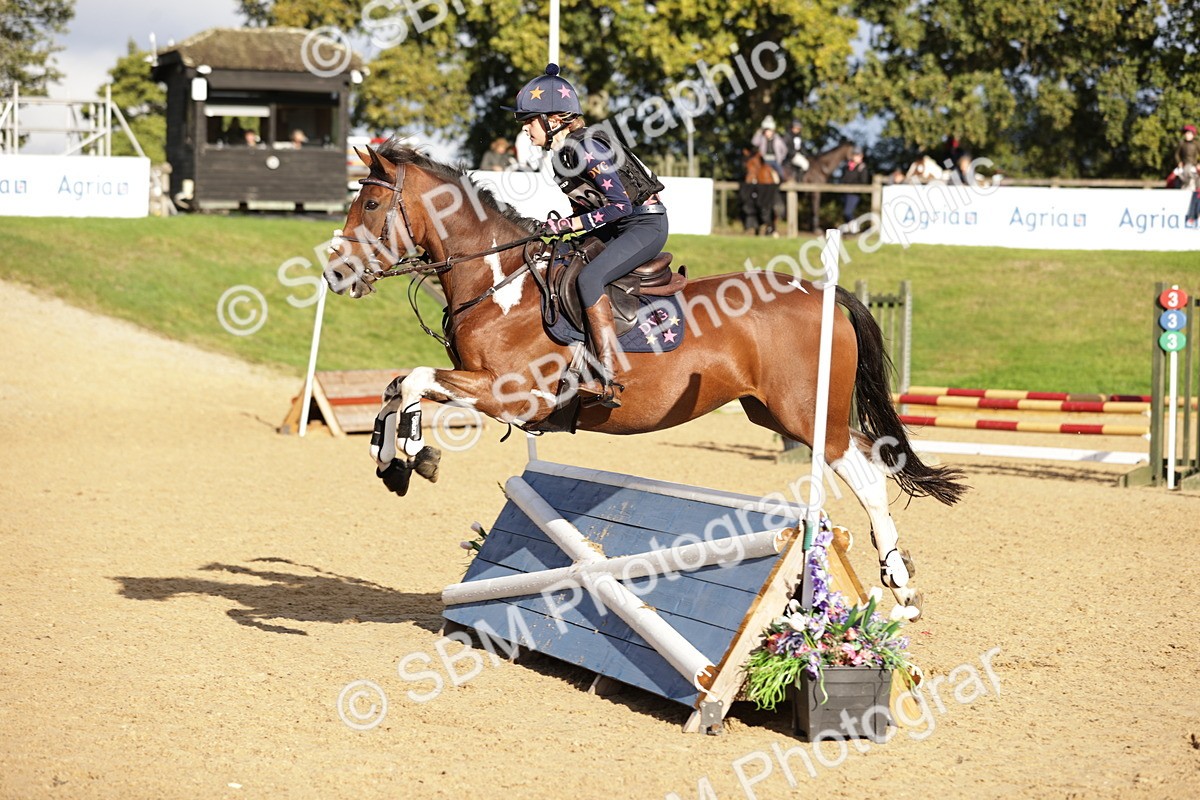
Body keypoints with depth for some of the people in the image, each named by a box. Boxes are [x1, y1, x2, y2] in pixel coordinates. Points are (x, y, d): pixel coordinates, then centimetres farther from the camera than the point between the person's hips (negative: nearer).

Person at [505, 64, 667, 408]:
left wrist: (569, 224, -21)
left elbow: (620, 204, -24)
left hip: (646, 224, -11)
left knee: (588, 279, -29)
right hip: (615, 227, 11)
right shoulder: (560, 153, 6)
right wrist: (562, 226, -1)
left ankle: (608, 382, -32)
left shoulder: (585, 150, -22)